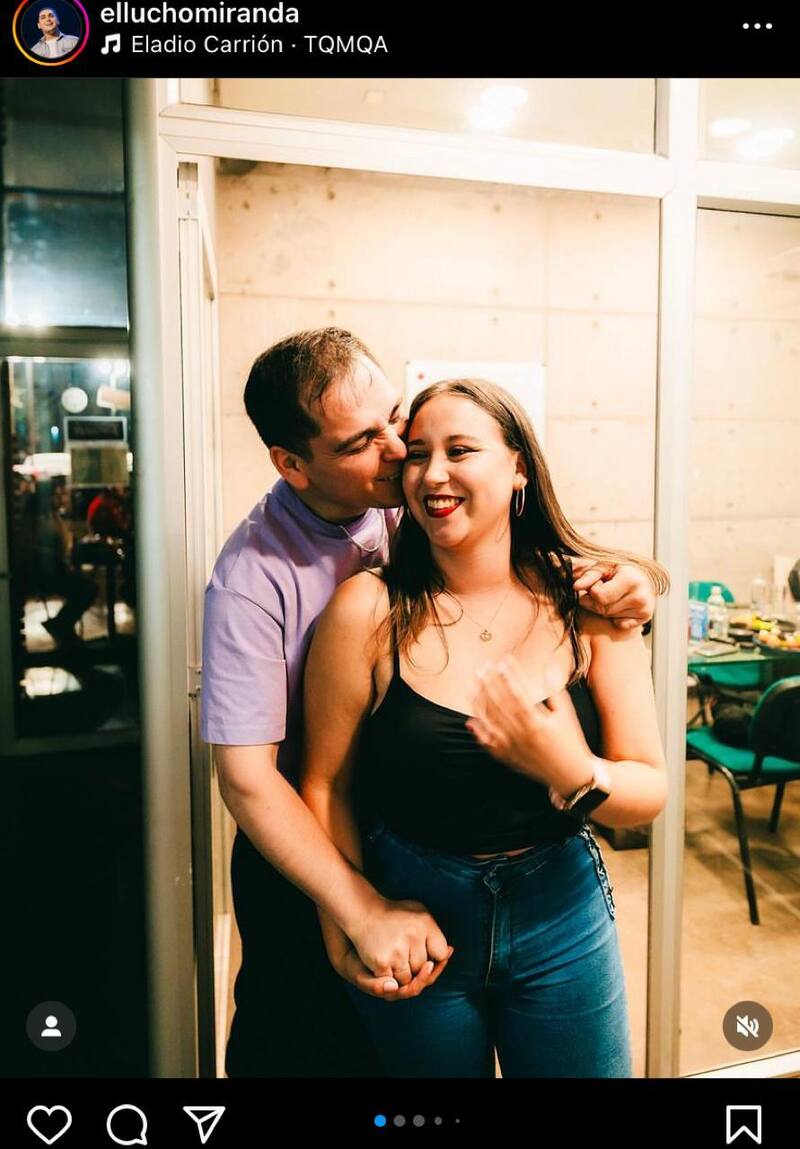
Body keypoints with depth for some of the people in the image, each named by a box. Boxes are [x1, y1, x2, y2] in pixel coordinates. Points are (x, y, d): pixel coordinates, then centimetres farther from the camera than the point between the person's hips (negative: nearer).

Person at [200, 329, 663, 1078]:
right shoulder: (252, 578, -24)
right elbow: (247, 778, -24)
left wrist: (627, 580, -25)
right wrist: (366, 914, -27)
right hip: (306, 868, -3)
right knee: (312, 1045, 18)